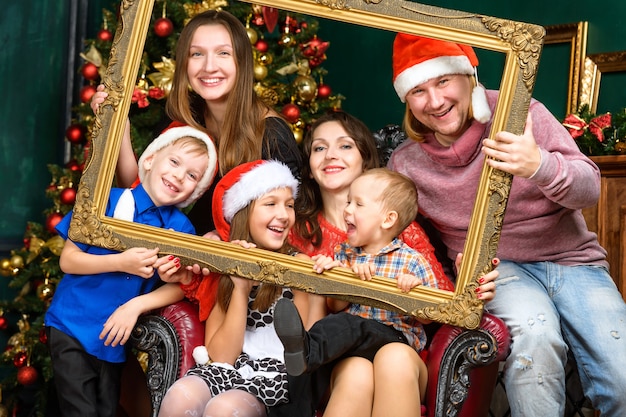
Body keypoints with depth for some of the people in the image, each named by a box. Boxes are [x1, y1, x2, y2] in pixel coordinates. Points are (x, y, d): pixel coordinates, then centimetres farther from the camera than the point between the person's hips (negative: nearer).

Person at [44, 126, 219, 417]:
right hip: (72, 325, -3)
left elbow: (180, 286, -3)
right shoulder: (107, 200, -11)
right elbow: (67, 260, -10)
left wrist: (136, 306, -17)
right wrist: (121, 263, -23)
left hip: (115, 336, 3)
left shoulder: (181, 227, -5)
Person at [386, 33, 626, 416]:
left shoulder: (520, 113, -6)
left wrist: (540, 165, -34)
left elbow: (589, 189, -10)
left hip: (572, 259, 1)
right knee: (535, 335, -35)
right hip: (498, 268, 0)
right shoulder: (405, 163, -1)